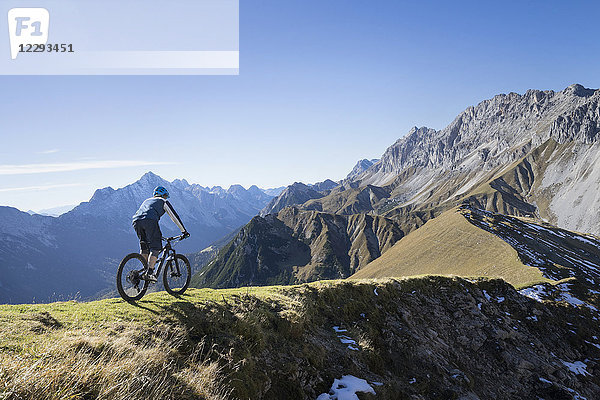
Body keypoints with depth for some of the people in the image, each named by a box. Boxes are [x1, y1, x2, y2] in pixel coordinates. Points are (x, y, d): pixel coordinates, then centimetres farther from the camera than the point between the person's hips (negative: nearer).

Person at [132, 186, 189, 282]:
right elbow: (174, 217, 19)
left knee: (144, 246, 21)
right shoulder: (163, 202, 23)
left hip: (136, 221, 6)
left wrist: (157, 234, 54)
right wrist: (184, 231, 26)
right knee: (155, 248, -4)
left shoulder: (147, 201, 40)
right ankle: (149, 273, -16)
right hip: (149, 221, -6)